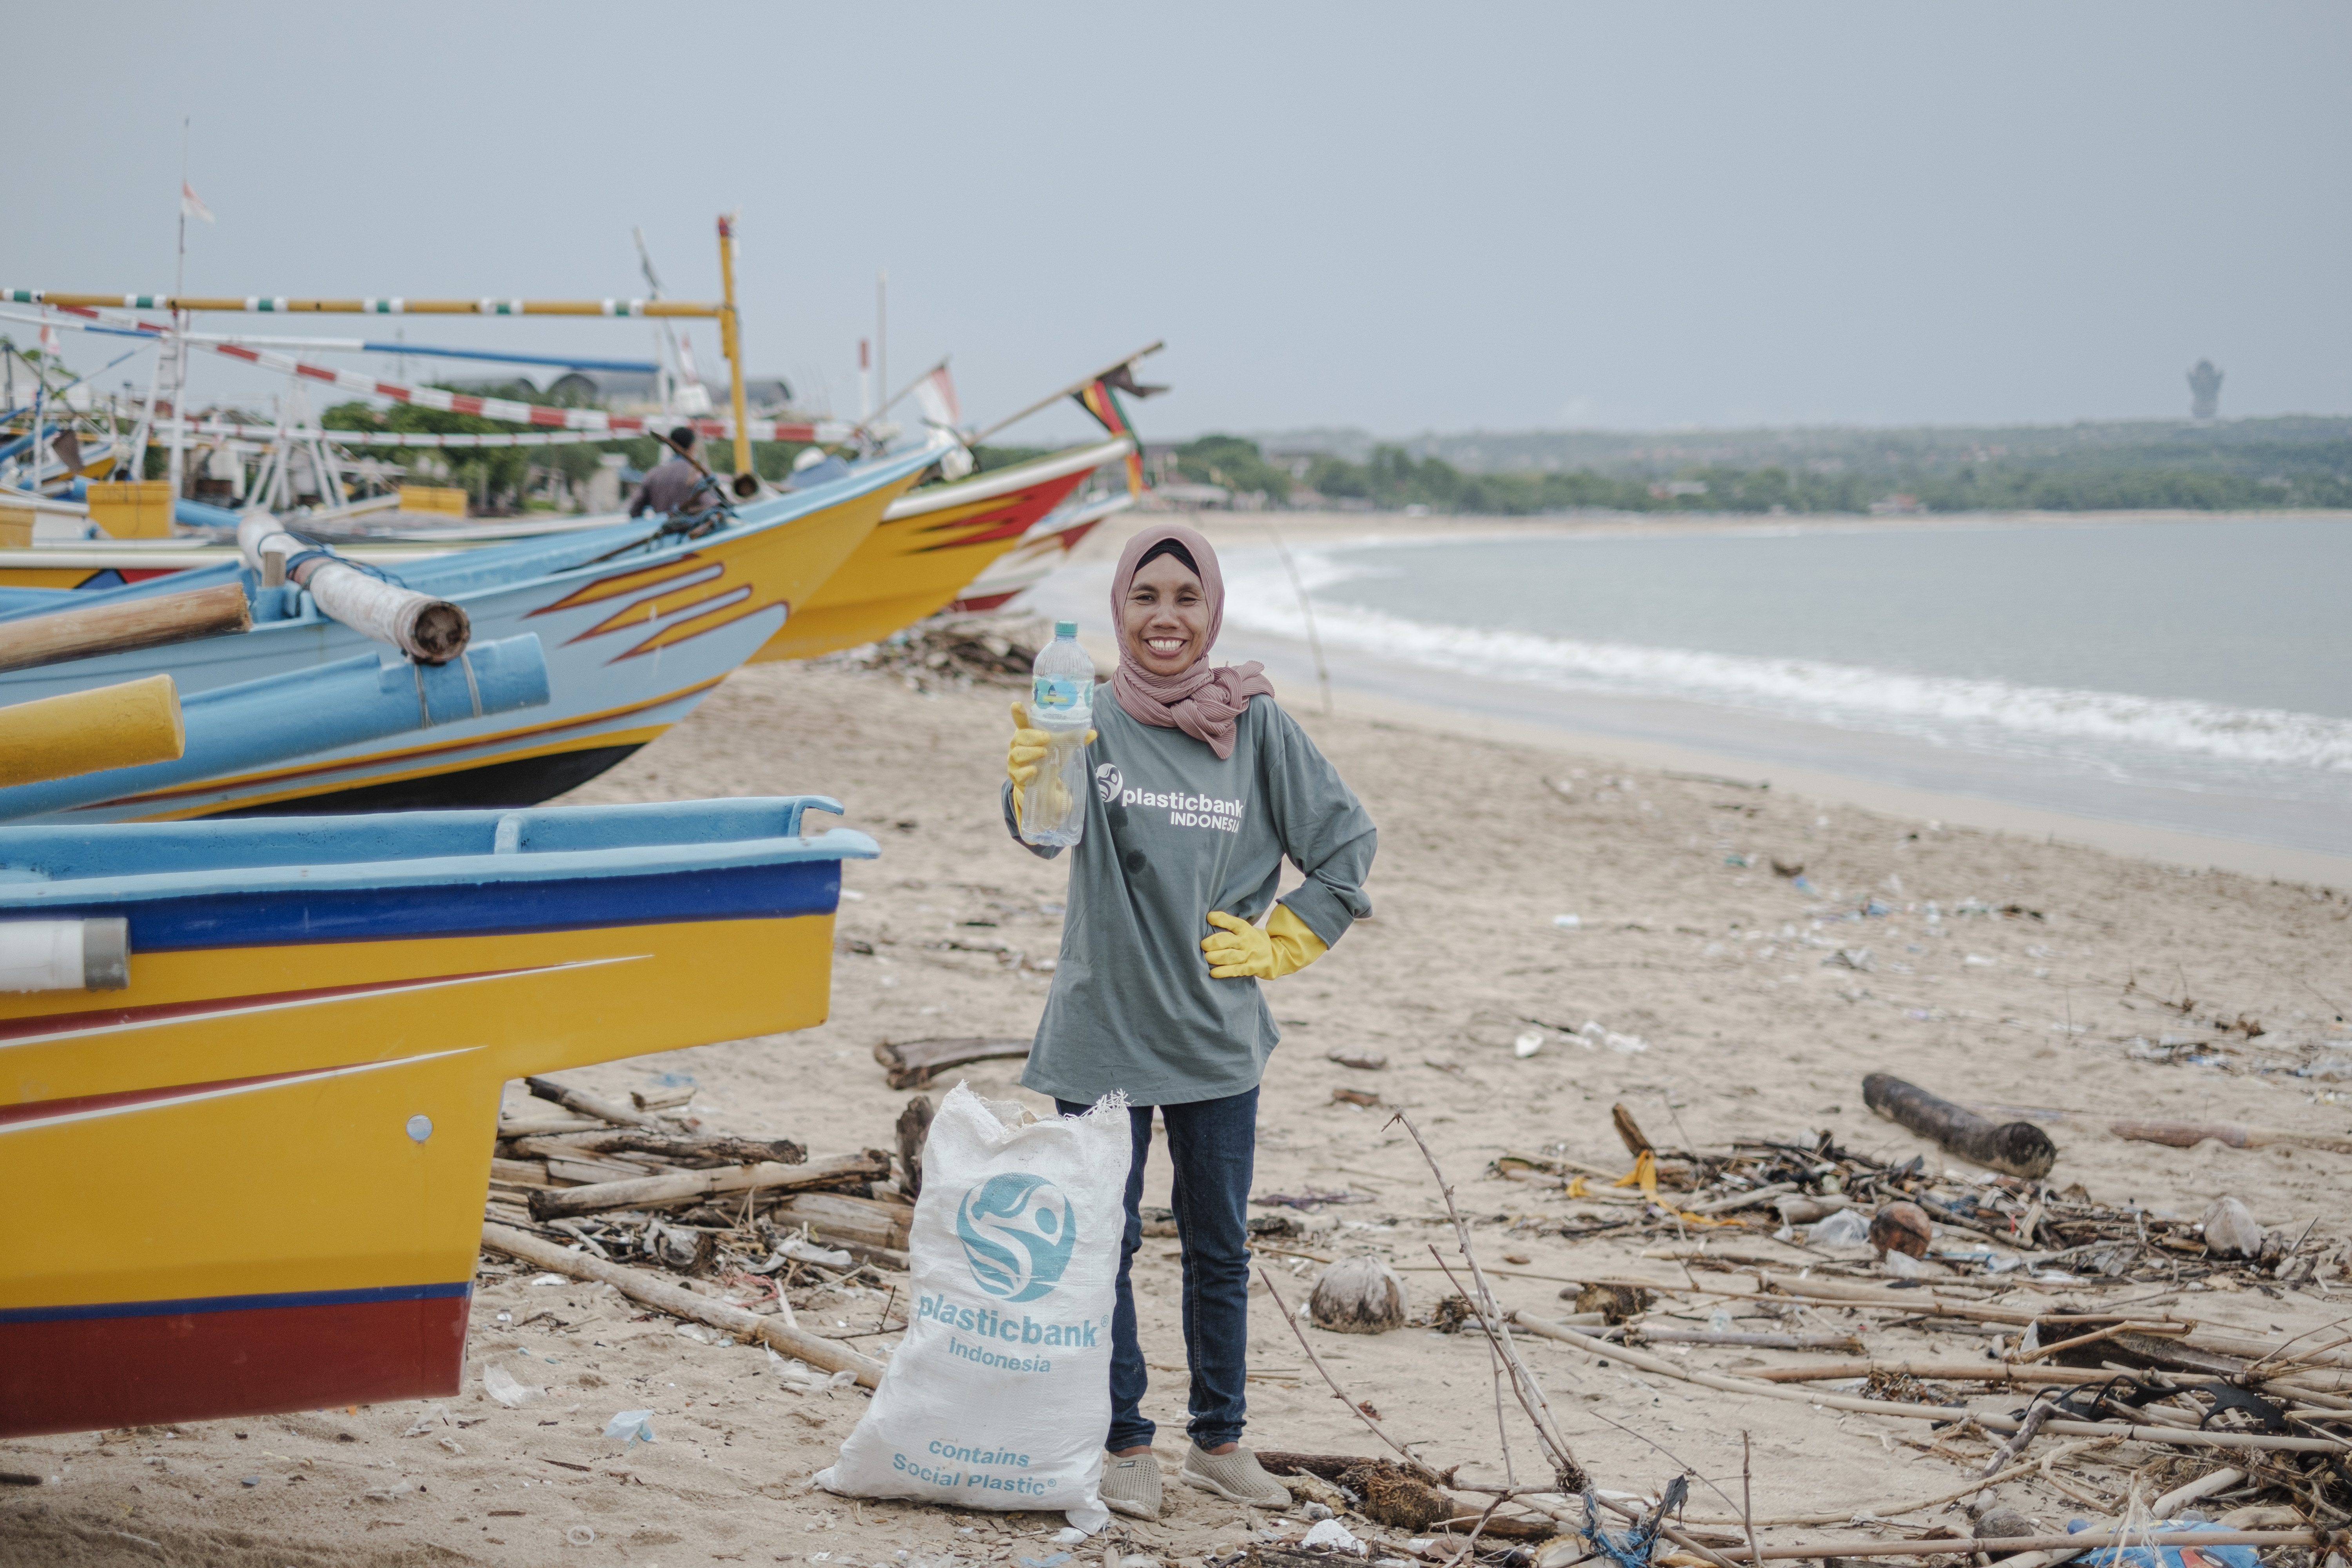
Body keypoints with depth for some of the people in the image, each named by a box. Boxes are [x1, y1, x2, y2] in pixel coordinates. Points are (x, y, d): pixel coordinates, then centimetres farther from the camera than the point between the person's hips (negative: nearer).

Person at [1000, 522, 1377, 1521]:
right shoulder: (1091, 721, -7)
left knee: (1220, 1246, 13)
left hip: (1219, 1035, 2)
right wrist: (1033, 776, -47)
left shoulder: (1256, 725, -2)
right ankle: (1123, 1446, 17)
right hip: (1104, 1029, -2)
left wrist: (1279, 945, 0)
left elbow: (1346, 844, 6)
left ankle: (1220, 1441, 26)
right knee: (1103, 1245, 4)